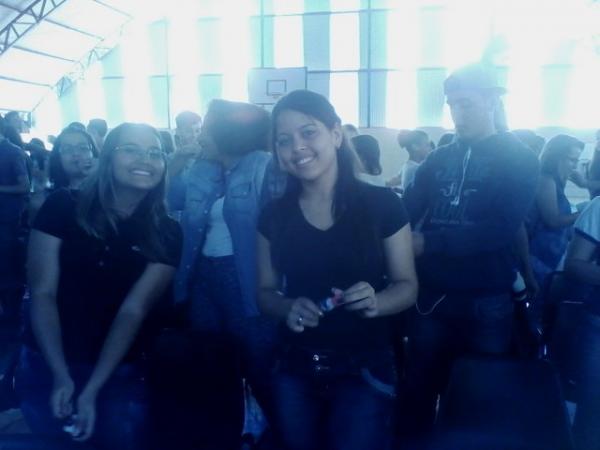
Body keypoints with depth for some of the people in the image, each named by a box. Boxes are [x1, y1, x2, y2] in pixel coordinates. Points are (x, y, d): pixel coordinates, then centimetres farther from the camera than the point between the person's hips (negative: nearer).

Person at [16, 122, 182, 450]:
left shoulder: (166, 235, -8)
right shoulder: (62, 207, -9)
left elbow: (133, 310, -14)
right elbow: (42, 292, -11)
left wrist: (92, 391, -20)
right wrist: (61, 375, -19)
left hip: (119, 374, 0)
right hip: (45, 367, 0)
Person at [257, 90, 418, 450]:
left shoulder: (382, 204, -10)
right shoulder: (275, 215, -1)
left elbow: (407, 285, -5)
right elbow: (265, 291, 5)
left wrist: (374, 302, -25)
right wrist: (288, 308, -16)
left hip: (364, 370, -3)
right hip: (294, 372, 3)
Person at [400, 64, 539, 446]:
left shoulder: (519, 159, -4)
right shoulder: (439, 159, 9)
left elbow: (501, 229, -18)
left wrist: (427, 242, -25)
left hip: (487, 303, -3)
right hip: (431, 298, 4)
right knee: (420, 390, 13)